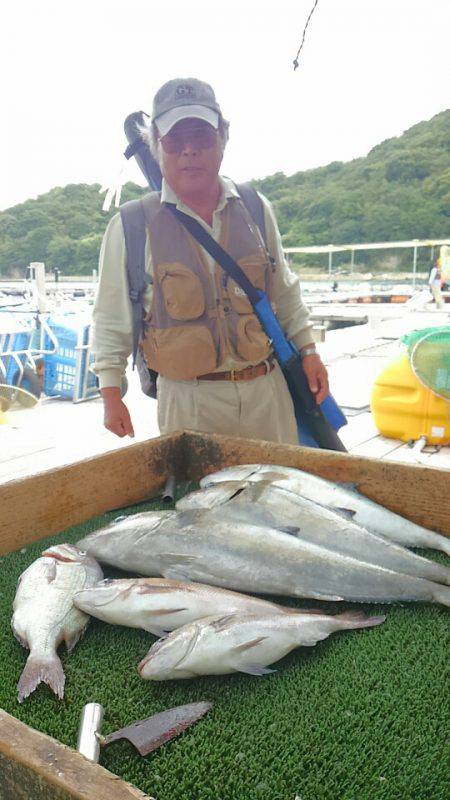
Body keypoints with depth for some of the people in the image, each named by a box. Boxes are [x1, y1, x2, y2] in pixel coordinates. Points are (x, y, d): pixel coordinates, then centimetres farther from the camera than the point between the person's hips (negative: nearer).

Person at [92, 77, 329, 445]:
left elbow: (286, 294, 16)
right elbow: (112, 320, 2)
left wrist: (308, 351, 13)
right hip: (188, 401, -3)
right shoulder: (131, 227, -3)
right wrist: (111, 395, 0)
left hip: (266, 389, 3)